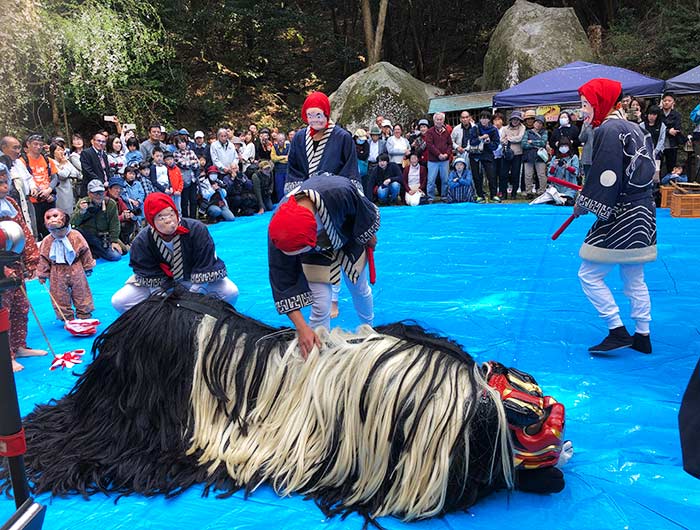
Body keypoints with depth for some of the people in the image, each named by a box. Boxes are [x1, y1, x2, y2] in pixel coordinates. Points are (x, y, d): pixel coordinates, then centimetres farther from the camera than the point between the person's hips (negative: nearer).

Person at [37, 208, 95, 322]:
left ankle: (85, 316, 18)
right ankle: (67, 319, 17)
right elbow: (43, 258, 3)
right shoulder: (47, 241, -3)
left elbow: (85, 251, 1)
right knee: (60, 296, 6)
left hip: (76, 270, -1)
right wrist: (42, 275, 3)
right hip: (58, 274, 1)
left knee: (81, 293, 6)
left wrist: (88, 267, 4)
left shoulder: (75, 236, -7)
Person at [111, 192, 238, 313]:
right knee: (119, 301, -17)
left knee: (231, 292, -28)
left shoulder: (197, 230, -24)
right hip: (162, 281, 1)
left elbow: (204, 268, -22)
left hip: (193, 279, -1)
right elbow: (150, 277, -15)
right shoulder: (141, 242, -19)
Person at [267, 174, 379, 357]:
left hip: (349, 241, 1)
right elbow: (284, 282, -29)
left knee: (360, 290, 20)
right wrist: (302, 328, -33)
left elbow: (367, 214, -22)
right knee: (320, 306, -8)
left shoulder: (340, 192, -47)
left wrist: (369, 239, -3)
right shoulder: (279, 228, -38)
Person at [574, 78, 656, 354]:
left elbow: (605, 175, -20)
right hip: (642, 213, 10)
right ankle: (642, 336, 23)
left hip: (620, 218, -10)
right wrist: (589, 194, 17)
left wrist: (583, 203, -7)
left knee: (589, 275, -1)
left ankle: (618, 331, 2)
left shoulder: (609, 130, -15)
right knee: (634, 279, 16)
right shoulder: (633, 128, 13)